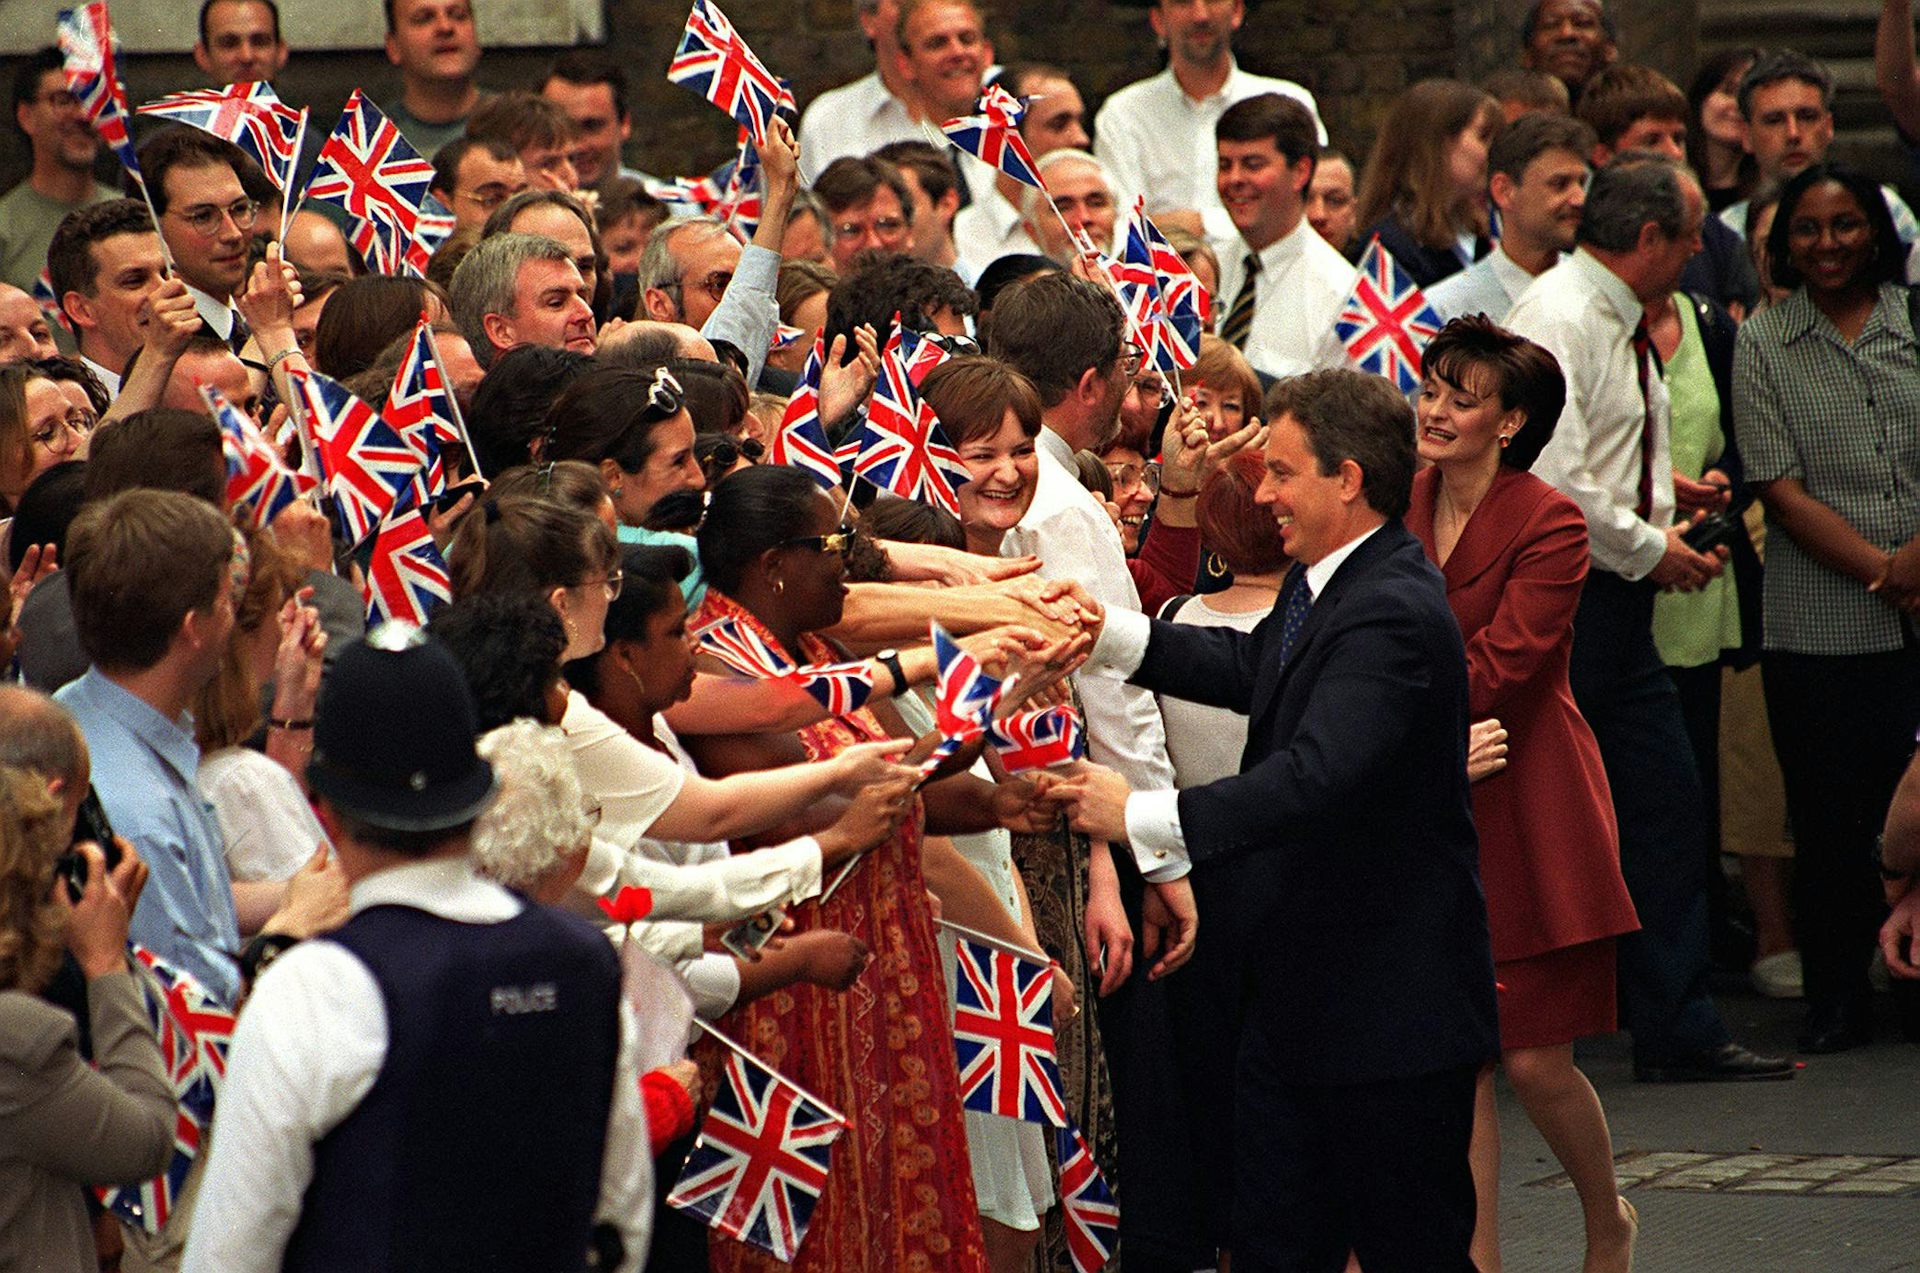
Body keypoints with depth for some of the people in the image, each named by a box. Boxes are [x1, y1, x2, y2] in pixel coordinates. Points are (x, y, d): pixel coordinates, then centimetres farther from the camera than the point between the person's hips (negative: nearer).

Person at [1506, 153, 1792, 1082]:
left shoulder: (1622, 324, 16)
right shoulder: (1556, 319, -15)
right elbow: (1553, 475, -23)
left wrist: (1672, 531, 10)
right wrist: (1647, 549, -14)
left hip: (1619, 598, 10)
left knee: (1667, 806, 8)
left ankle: (1678, 1031, 11)